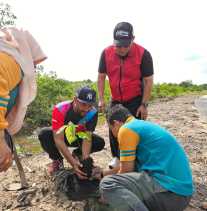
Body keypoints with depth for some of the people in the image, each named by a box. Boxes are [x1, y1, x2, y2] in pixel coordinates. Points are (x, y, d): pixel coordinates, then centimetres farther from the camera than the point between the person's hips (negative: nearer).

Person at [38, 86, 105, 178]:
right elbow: (58, 139, -38)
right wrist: (73, 163, -46)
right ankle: (57, 160, -4)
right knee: (44, 134, -32)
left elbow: (87, 138, -28)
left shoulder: (92, 113, -27)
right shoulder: (60, 109, -35)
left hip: (78, 137, 2)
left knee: (100, 143, -23)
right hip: (61, 135, -1)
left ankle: (76, 155, 6)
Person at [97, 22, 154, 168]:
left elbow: (148, 81, -14)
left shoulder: (143, 54, -20)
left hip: (136, 100, -4)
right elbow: (101, 77, -2)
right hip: (115, 100, 4)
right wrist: (101, 99, -6)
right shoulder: (106, 53, -10)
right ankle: (117, 157, 28)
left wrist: (144, 105, -15)